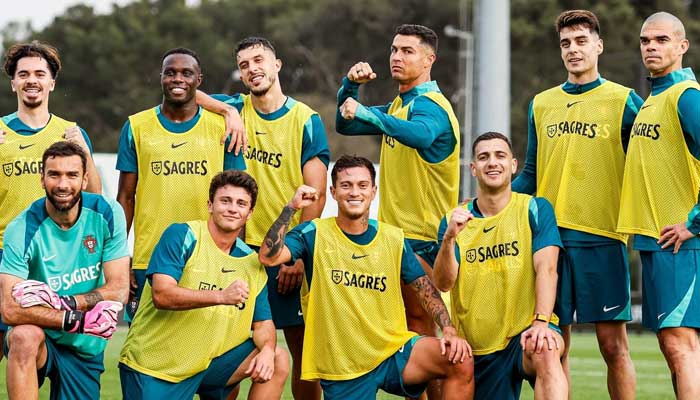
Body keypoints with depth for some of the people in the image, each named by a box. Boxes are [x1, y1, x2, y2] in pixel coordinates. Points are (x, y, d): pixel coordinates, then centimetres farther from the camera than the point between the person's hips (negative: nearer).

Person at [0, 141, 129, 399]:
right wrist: (78, 319, -33)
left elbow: (119, 289, -10)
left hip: (86, 348, 3)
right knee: (24, 335, -37)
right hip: (40, 340, -3)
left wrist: (62, 302, -24)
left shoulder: (107, 214, -8)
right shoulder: (22, 230, -17)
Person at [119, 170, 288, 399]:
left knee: (277, 360, -7)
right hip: (151, 367, -6)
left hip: (206, 363, 6)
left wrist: (267, 350, -15)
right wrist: (221, 297, -31)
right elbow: (161, 295, -22)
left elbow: (263, 323, 9)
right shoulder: (181, 236, -10)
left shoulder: (251, 262, 7)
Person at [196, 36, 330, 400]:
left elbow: (316, 193, -6)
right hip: (242, 248, 2)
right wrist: (230, 112, -11)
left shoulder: (305, 119, -2)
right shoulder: (235, 110, 7)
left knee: (303, 349, 0)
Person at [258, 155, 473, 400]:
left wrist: (449, 331, -9)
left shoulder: (393, 239, 4)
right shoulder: (315, 234, -4)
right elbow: (269, 256, -18)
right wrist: (292, 207, -19)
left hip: (394, 351, 2)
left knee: (460, 360, -21)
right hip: (342, 370, -2)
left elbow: (425, 289, 6)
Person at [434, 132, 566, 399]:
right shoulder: (454, 220, 6)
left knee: (545, 352, -37)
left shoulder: (536, 209, -1)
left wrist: (541, 321, -27)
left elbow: (546, 268, -13)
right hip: (475, 348, 4)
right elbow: (443, 283, -6)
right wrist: (449, 238, -24)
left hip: (526, 330, -4)